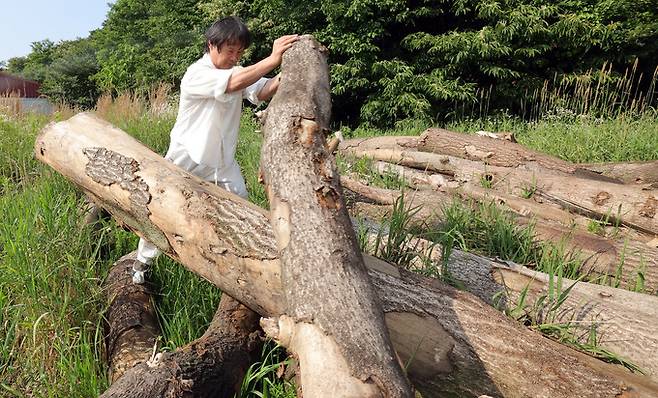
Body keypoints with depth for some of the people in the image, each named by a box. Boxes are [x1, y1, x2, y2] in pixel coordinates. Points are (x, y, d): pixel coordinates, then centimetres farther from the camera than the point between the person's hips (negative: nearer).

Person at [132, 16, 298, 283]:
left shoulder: (236, 72, 3)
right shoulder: (197, 74, -19)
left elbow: (262, 92, -18)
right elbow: (234, 84, -37)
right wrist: (272, 59, -42)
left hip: (223, 162, 6)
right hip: (186, 161, -6)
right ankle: (142, 263, 25)